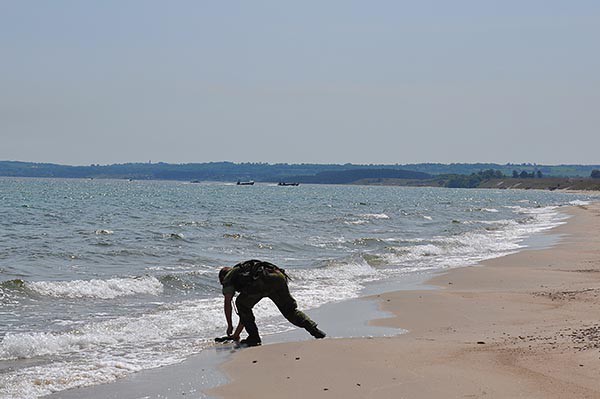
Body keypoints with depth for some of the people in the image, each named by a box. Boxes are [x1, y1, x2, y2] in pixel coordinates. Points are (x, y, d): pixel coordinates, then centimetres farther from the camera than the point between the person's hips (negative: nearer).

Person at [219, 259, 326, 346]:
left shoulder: (228, 277, 27)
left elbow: (227, 303, 14)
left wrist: (230, 326, 25)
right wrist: (237, 333, 50)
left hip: (264, 280, -7)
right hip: (279, 276, 7)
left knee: (242, 304, 14)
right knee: (290, 310, 17)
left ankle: (254, 337, 12)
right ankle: (313, 329, -2)